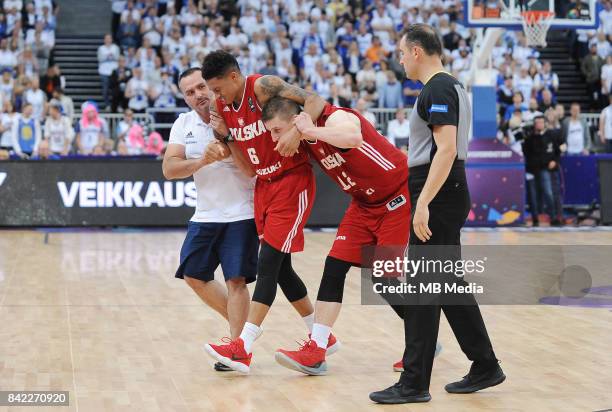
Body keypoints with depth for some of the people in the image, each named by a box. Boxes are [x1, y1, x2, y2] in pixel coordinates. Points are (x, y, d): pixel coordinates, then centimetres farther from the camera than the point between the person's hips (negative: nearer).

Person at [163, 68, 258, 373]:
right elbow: (169, 169, -10)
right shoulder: (184, 124, 1)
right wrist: (204, 160, -25)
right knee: (194, 276, 10)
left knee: (236, 280, -11)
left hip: (241, 214, -6)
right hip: (205, 215, 6)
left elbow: (254, 170, -19)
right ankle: (240, 326, 26)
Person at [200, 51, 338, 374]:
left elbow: (315, 101, -22)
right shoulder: (223, 105, 6)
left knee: (268, 262, -13)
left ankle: (244, 348, -17)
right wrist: (223, 135, -5)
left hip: (293, 181, -8)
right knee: (280, 267, 10)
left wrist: (296, 132, -37)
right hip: (264, 184, 8)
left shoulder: (263, 86, -15)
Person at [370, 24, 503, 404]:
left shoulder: (437, 90, -14)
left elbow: (446, 149, -24)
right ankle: (485, 367, 22)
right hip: (446, 195, 10)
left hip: (437, 197, -10)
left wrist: (423, 203, -27)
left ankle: (414, 384, -2)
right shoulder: (451, 87, 17)